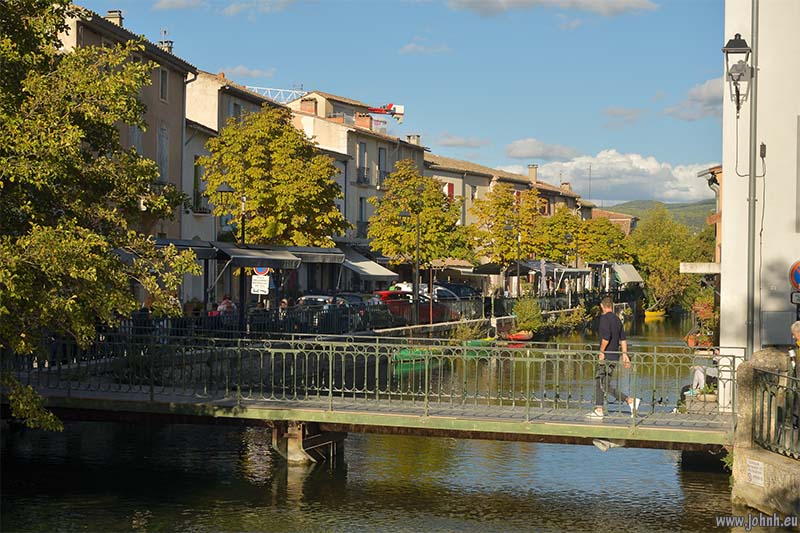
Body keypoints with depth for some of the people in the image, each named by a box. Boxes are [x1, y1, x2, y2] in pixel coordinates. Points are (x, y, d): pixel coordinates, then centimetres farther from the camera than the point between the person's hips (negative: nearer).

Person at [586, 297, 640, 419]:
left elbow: (606, 337, -22)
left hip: (607, 357, -9)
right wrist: (625, 354, 14)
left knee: (606, 386, -5)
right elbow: (623, 339, 13)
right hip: (615, 356, 9)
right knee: (598, 382, 13)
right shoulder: (617, 319, 14)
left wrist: (601, 352, -14)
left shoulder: (604, 318, -11)